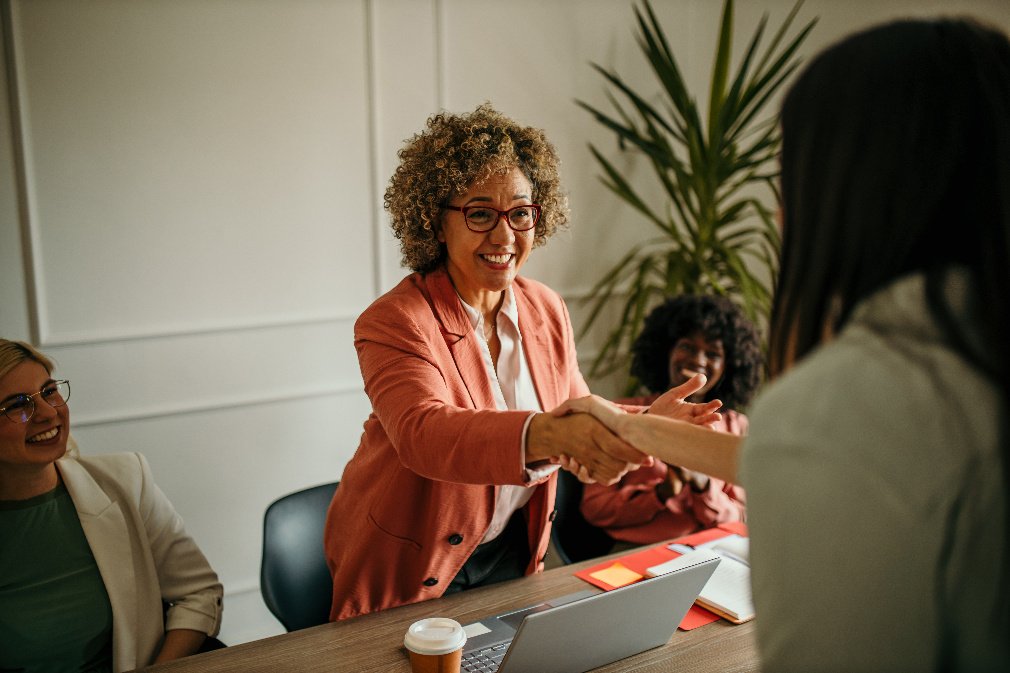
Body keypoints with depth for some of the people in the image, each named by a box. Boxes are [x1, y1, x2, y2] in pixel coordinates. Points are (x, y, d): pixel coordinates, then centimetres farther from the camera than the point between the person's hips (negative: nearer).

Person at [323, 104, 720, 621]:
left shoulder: (547, 312, -4)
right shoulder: (393, 322, -23)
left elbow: (580, 418, 6)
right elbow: (424, 434, -41)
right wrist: (548, 434, -56)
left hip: (511, 549, 5)